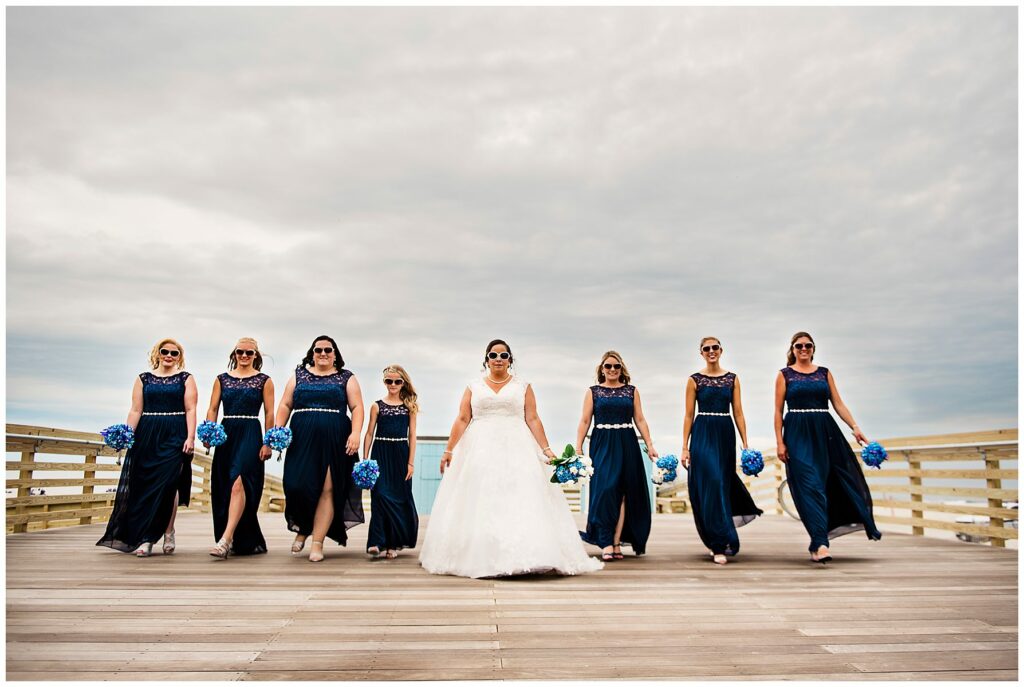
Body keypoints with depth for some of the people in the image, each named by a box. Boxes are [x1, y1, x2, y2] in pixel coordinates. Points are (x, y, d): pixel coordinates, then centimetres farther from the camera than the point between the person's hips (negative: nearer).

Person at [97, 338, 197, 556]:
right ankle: (146, 538, 4)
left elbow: (190, 410, 0)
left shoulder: (186, 379, 8)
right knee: (145, 485, 0)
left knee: (166, 483, -10)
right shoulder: (144, 379, 14)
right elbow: (135, 410, 9)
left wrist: (190, 437, -10)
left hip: (174, 437, -2)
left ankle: (168, 531, -1)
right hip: (147, 436, 3)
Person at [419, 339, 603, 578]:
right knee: (480, 504, -1)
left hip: (515, 451, 0)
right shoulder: (474, 387, 10)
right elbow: (462, 421, 5)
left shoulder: (523, 387, 9)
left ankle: (521, 556, -4)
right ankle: (478, 558, 7)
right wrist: (449, 450, -2)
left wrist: (546, 448, -5)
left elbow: (533, 420, 4)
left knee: (521, 502, -7)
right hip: (480, 451, 1)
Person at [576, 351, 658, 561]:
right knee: (605, 490, -11)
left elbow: (640, 420, 9)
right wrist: (578, 447, -7)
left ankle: (617, 541, 4)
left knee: (623, 493, 0)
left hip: (627, 445, 2)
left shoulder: (632, 391, 11)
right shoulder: (593, 392, 7)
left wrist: (649, 445, 1)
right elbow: (585, 421, 2)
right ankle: (606, 543, -7)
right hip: (601, 445, -2)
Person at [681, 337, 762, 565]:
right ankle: (719, 546, -7)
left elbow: (738, 413, 7)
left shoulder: (732, 378, 9)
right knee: (710, 484, -12)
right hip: (702, 435, -3)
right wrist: (685, 447, -4)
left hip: (725, 435, 3)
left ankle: (717, 542, 24)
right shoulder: (694, 380, 3)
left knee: (724, 484, 7)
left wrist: (745, 444, 0)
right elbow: (689, 415, 1)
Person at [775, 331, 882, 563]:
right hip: (797, 435, -3)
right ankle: (820, 543, -12)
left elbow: (838, 404, 8)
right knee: (809, 485, -10)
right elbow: (778, 411, 2)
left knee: (839, 480, 5)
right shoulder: (785, 374, 5)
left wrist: (855, 427, -6)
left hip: (825, 432, 4)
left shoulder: (824, 373, 13)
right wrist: (780, 442, -6)